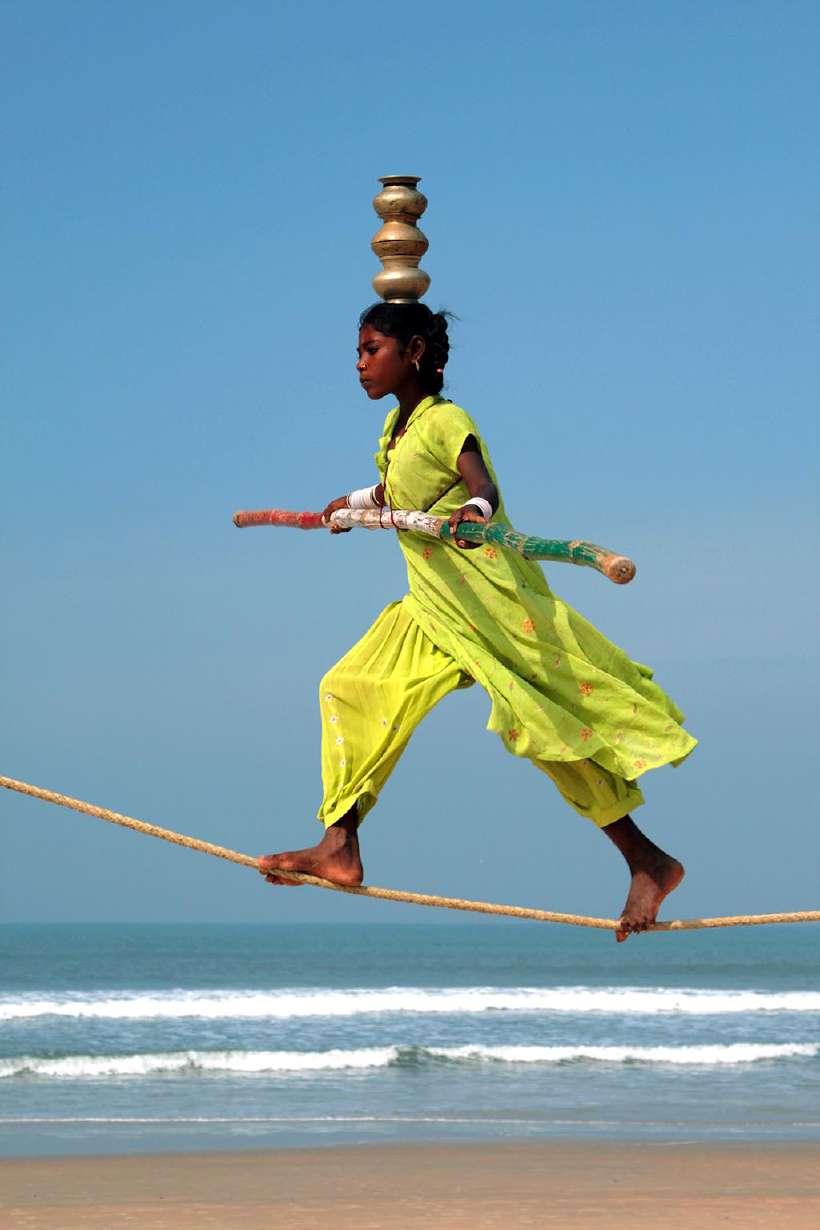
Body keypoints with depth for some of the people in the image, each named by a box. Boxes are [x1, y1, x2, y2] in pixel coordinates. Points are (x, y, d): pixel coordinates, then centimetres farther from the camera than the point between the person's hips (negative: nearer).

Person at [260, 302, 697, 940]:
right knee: (350, 689, 5)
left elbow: (482, 481, -34)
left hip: (490, 600, -9)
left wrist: (474, 510, -56)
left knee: (552, 724, -7)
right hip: (433, 607, 9)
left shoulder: (446, 421, -16)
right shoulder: (397, 424, 9)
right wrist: (357, 502, 46)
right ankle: (340, 848, 8)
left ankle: (649, 863, 1)